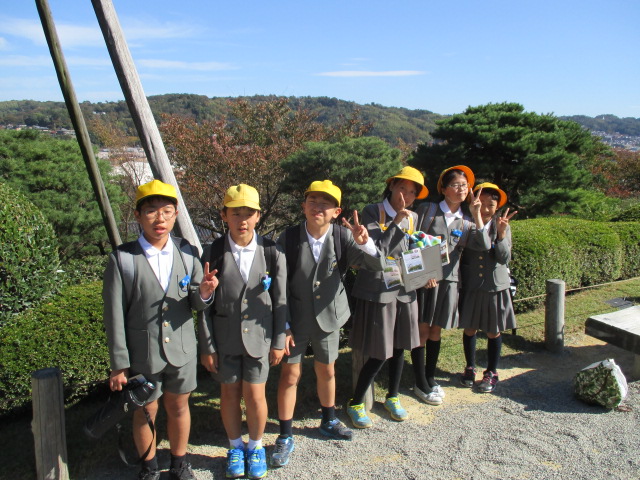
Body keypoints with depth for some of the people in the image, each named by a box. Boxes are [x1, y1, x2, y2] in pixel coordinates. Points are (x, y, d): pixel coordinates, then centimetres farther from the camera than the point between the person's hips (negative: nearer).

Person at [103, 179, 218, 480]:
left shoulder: (188, 253, -3)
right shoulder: (122, 259, -13)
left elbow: (196, 305, -1)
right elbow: (115, 316, -9)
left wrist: (204, 293, -24)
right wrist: (119, 365, -7)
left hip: (182, 350, 3)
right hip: (142, 354, -2)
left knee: (178, 407, 19)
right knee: (146, 413, 16)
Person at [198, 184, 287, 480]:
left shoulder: (272, 253, -8)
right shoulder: (213, 253, -8)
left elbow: (280, 300, -1)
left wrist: (278, 341, 1)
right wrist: (207, 346, -2)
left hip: (259, 336, 0)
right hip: (224, 338, 1)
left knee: (255, 394, 4)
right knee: (229, 393, 13)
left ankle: (256, 447, 32)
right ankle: (235, 447, 37)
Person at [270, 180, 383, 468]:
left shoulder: (342, 236, -12)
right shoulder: (289, 238, -15)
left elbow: (377, 265, -17)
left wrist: (365, 243, -36)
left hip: (328, 317, 2)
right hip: (295, 319, -2)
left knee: (326, 371, 18)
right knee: (290, 374, 4)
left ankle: (328, 421, 42)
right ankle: (285, 436, 22)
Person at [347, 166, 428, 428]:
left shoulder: (412, 218, 8)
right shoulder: (372, 211, -10)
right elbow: (375, 251, -19)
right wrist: (396, 222, -20)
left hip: (404, 290, 6)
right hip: (377, 291, -6)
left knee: (398, 348, 16)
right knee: (379, 354, -2)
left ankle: (392, 397, 37)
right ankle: (356, 403, 19)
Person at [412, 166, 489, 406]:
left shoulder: (466, 222, 11)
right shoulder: (427, 210, 0)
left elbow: (485, 246, -5)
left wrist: (476, 214, -9)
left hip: (449, 279, 4)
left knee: (436, 331, 13)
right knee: (422, 330, -1)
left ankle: (430, 378, 27)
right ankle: (420, 384, 10)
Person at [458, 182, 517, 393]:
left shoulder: (502, 227, -4)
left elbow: (504, 258, -15)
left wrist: (501, 233, -25)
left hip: (495, 287, 0)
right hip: (470, 287, 0)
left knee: (494, 332, 10)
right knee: (469, 329, 12)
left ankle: (491, 373, 28)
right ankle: (470, 368, 33)